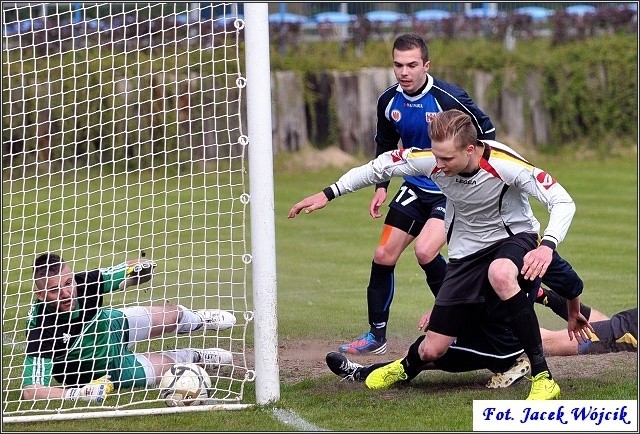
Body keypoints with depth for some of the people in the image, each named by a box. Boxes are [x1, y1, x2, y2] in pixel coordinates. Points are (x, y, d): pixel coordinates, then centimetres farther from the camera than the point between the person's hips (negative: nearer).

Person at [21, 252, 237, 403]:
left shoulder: (84, 282, -32)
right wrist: (78, 393, -57)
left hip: (112, 324, 4)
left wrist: (138, 268, -36)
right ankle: (195, 357, 46)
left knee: (172, 314, 20)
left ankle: (198, 319, 59)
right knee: (171, 363, 7)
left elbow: (127, 273, -12)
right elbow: (31, 391, -49)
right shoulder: (42, 330, -45)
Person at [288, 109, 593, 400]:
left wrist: (547, 245, -44)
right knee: (431, 350, 1)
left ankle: (542, 377, -35)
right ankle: (406, 368, 43)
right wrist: (329, 194, 1)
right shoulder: (432, 161, -18)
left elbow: (563, 202, -28)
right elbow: (382, 166, -1)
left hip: (513, 238, -4)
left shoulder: (505, 165, -29)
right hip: (466, 253, 4)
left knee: (500, 274, -43)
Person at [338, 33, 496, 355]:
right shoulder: (389, 102, -3)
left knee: (425, 251, -25)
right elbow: (385, 147, 15)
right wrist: (381, 187, 6)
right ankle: (376, 334, 18)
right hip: (415, 188, 6)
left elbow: (487, 134, -11)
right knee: (383, 256, 3)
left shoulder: (448, 98, -22)